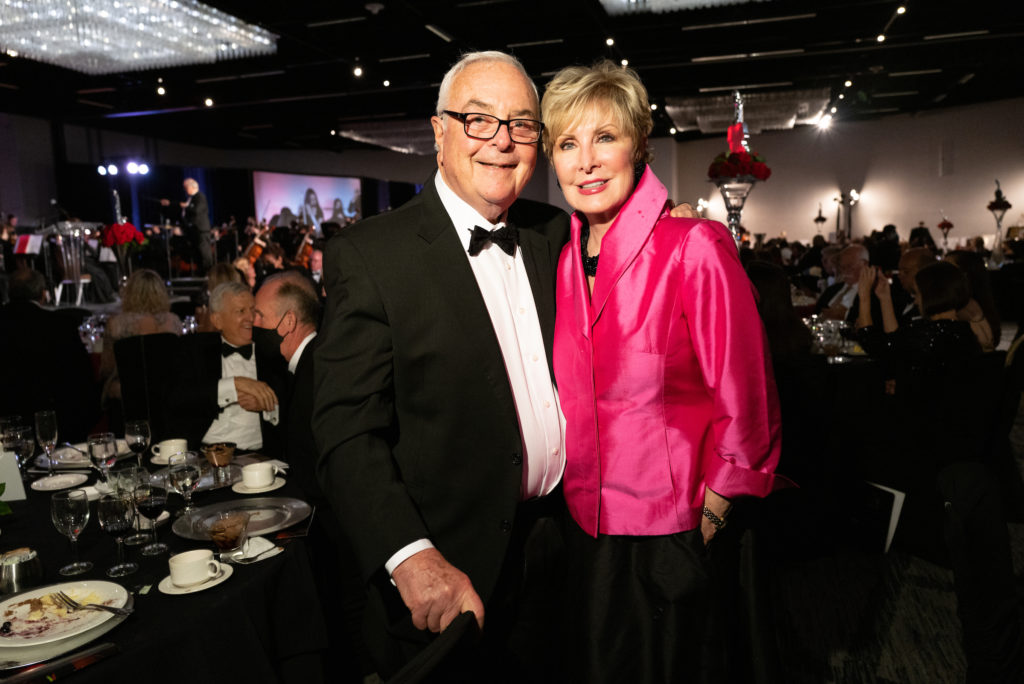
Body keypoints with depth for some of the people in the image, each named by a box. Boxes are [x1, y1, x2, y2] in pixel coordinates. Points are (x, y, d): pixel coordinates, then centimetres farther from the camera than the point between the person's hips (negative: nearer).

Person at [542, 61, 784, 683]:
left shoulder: (694, 247, -17)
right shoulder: (566, 259, 2)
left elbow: (745, 403, -14)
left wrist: (711, 512, -9)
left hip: (670, 537, -5)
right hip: (585, 527, 6)